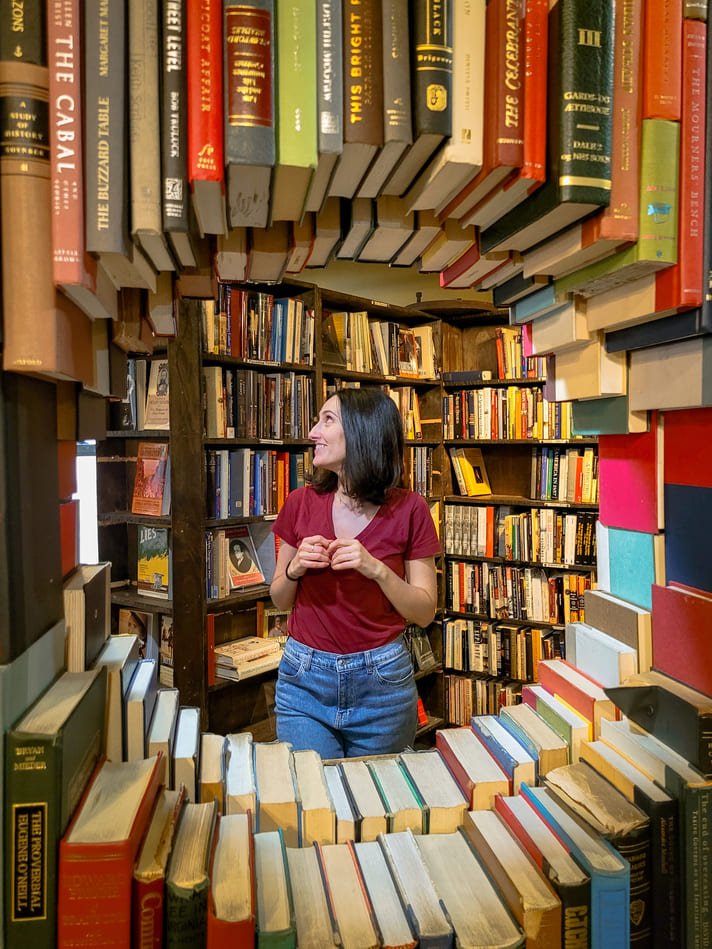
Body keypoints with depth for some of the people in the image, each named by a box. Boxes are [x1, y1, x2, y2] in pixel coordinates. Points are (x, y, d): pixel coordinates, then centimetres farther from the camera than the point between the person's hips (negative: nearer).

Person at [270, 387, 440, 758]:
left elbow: (424, 612, -5)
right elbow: (280, 601, 7)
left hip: (381, 681, -1)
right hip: (304, 678, 1)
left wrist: (377, 569, -20)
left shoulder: (408, 509, -8)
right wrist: (296, 568, -13)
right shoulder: (301, 503, -2)